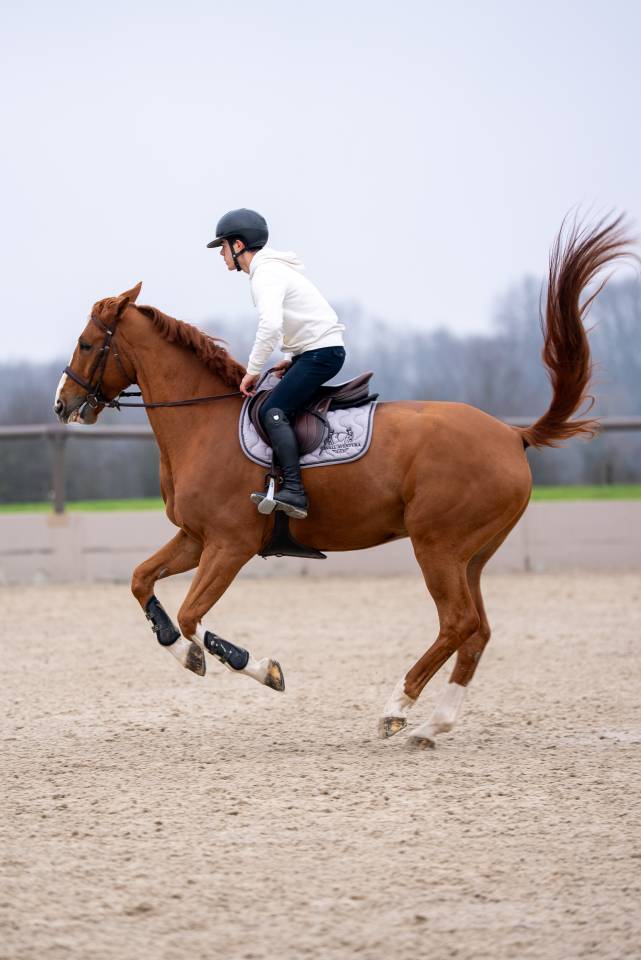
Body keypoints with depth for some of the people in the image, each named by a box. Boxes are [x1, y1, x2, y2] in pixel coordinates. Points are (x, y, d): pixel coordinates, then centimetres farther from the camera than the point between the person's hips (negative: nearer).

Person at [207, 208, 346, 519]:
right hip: (311, 352, 11)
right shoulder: (272, 269, 16)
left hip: (322, 352, -11)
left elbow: (270, 325, -33)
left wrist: (253, 371, -24)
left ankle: (293, 491, -30)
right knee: (275, 407, 16)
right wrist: (290, 359, 16)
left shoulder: (266, 275, -17)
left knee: (273, 411, -21)